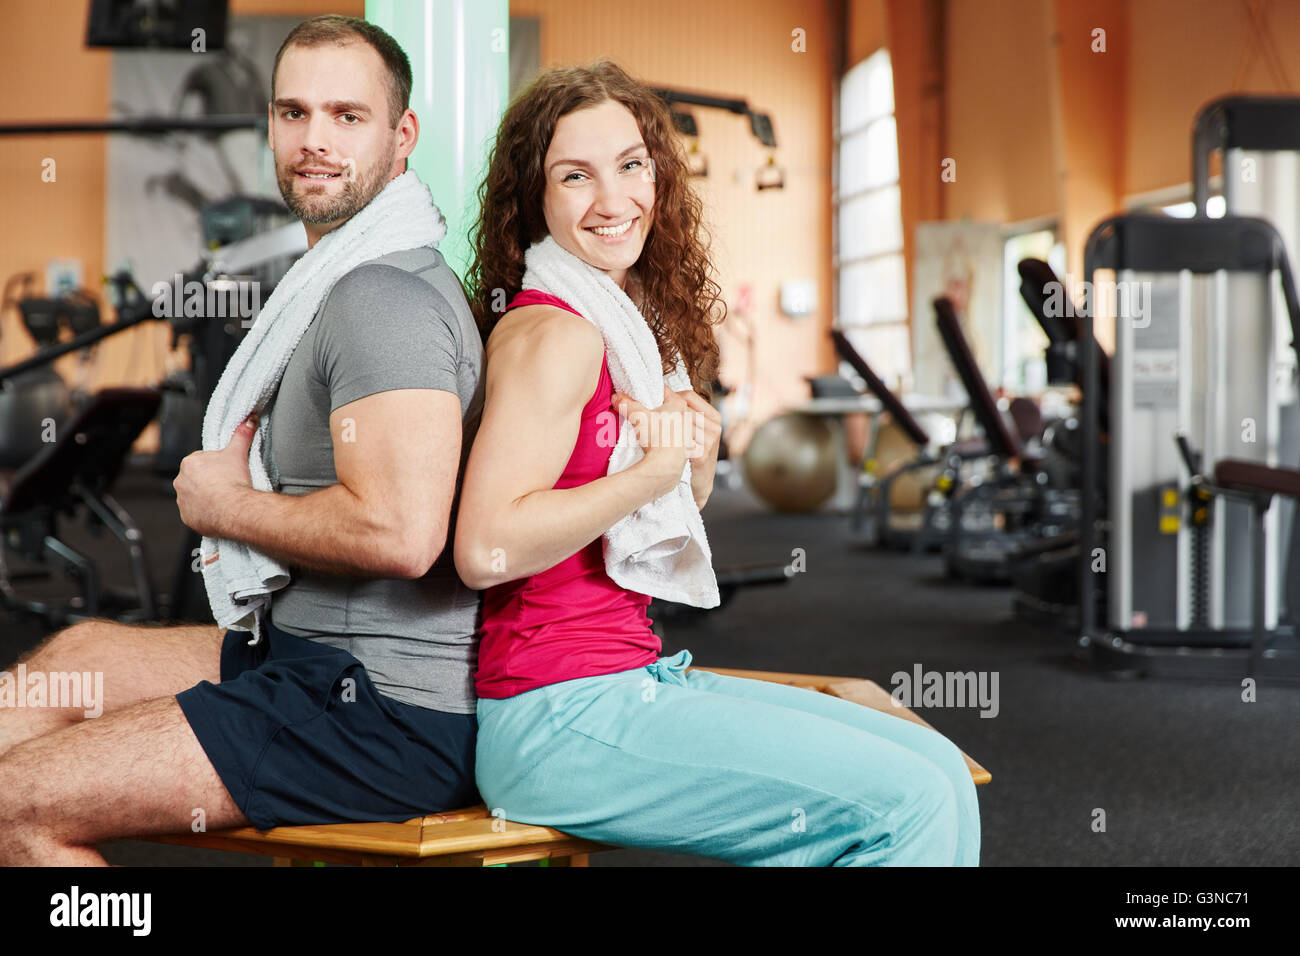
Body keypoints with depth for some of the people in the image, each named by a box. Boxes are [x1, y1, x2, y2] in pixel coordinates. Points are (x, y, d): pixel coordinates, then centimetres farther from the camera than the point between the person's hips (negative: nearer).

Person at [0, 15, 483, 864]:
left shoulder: (385, 296, -17)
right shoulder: (344, 282, 17)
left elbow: (399, 531, -28)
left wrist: (227, 503, -12)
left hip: (391, 715, -11)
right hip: (320, 657, 11)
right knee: (81, 651, 25)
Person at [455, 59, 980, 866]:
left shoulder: (629, 322, 15)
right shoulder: (552, 332, -13)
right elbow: (485, 548, -23)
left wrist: (699, 460, 2)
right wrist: (653, 472, -16)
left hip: (637, 673, 9)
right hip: (559, 717, -9)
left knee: (938, 768, 4)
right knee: (910, 806, -14)